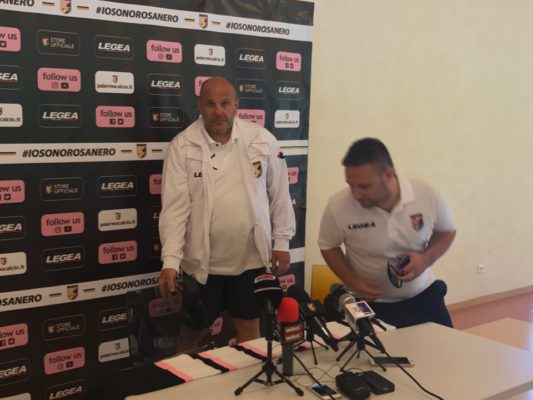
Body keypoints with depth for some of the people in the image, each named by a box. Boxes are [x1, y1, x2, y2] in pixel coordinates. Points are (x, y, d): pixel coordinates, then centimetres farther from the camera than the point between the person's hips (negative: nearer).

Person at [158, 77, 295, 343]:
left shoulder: (263, 140, -4)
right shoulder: (182, 146, -9)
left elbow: (279, 194, 4)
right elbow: (174, 207, -12)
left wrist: (281, 242, 5)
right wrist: (170, 260, -19)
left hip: (250, 258, 1)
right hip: (202, 261, -1)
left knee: (249, 328, 17)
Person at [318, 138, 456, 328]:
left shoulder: (428, 196, -21)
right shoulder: (338, 206, -25)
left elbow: (446, 231, 0)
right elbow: (328, 246, -5)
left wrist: (426, 259, -19)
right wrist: (352, 281, -18)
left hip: (422, 296, 2)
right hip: (371, 304, -2)